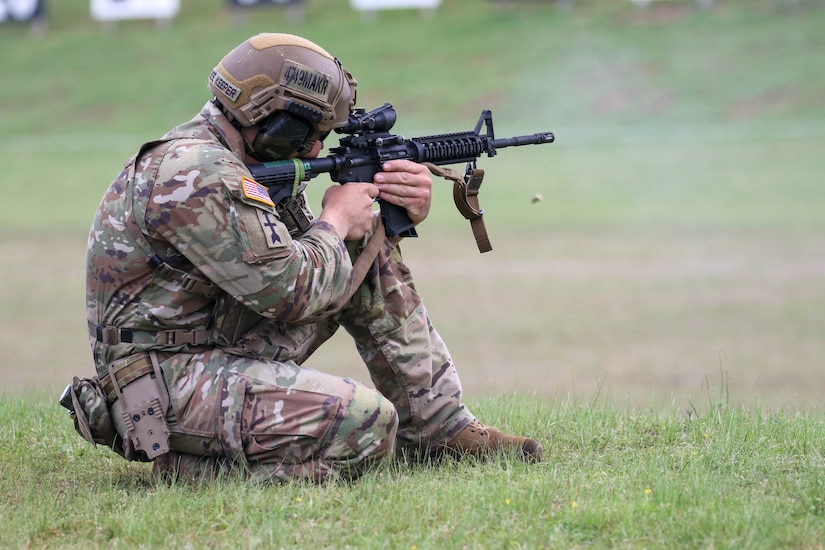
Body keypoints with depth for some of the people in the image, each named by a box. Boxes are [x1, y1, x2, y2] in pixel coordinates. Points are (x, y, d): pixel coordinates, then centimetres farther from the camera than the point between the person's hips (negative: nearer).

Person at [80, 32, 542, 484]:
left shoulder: (252, 169, 11)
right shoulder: (190, 173, -21)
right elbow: (289, 290, -23)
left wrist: (404, 212, 0)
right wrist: (336, 220, -4)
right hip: (167, 388, -11)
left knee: (373, 251, 10)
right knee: (365, 421, -29)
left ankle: (440, 428, 12)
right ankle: (196, 463, -10)